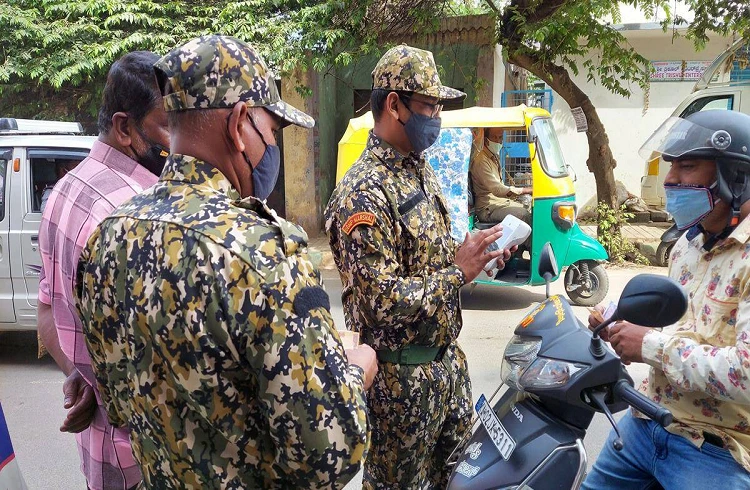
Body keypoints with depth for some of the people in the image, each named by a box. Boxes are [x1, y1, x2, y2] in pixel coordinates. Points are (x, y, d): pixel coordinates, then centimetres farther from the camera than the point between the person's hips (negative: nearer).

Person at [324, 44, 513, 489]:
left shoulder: (421, 170, 6)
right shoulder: (363, 194, -23)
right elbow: (383, 303, -26)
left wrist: (476, 255, -1)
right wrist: (458, 271, -21)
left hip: (447, 357, 9)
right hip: (402, 375, -8)